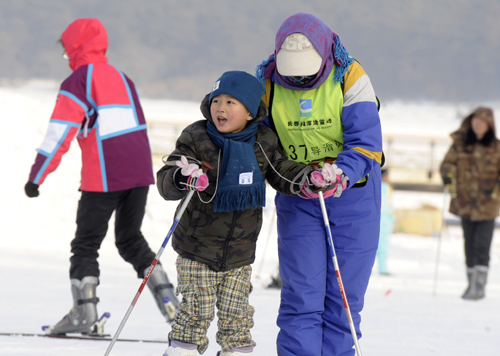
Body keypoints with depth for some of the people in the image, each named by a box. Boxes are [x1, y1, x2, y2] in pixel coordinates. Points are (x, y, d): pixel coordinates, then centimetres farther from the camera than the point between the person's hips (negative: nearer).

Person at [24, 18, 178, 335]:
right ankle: (167, 298, 7)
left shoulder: (78, 82, -4)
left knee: (86, 243, 2)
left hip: (105, 177, -7)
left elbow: (59, 134, -10)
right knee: (131, 239, 19)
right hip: (141, 172, 7)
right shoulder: (121, 78, 20)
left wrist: (36, 177, -9)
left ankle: (85, 314, -4)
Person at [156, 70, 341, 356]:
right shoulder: (195, 139, -11)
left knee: (236, 317, 9)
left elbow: (284, 175, 12)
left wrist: (314, 180, -7)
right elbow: (166, 181, -16)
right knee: (196, 312, -4)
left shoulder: (263, 144, 0)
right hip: (197, 250, -3)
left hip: (240, 255, 3)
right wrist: (183, 179, -39)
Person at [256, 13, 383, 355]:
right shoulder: (269, 84, -4)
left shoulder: (350, 79, -13)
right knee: (302, 296, -6)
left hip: (352, 194, -1)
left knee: (343, 296, 2)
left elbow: (365, 144, -19)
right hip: (297, 199, 1)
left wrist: (341, 175, -37)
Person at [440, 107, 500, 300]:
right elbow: (448, 162, 2)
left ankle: (480, 285, -10)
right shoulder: (460, 144, 2)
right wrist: (447, 174, -19)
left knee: (482, 245, -11)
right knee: (469, 245, 10)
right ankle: (472, 283, 19)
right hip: (465, 203, 3)